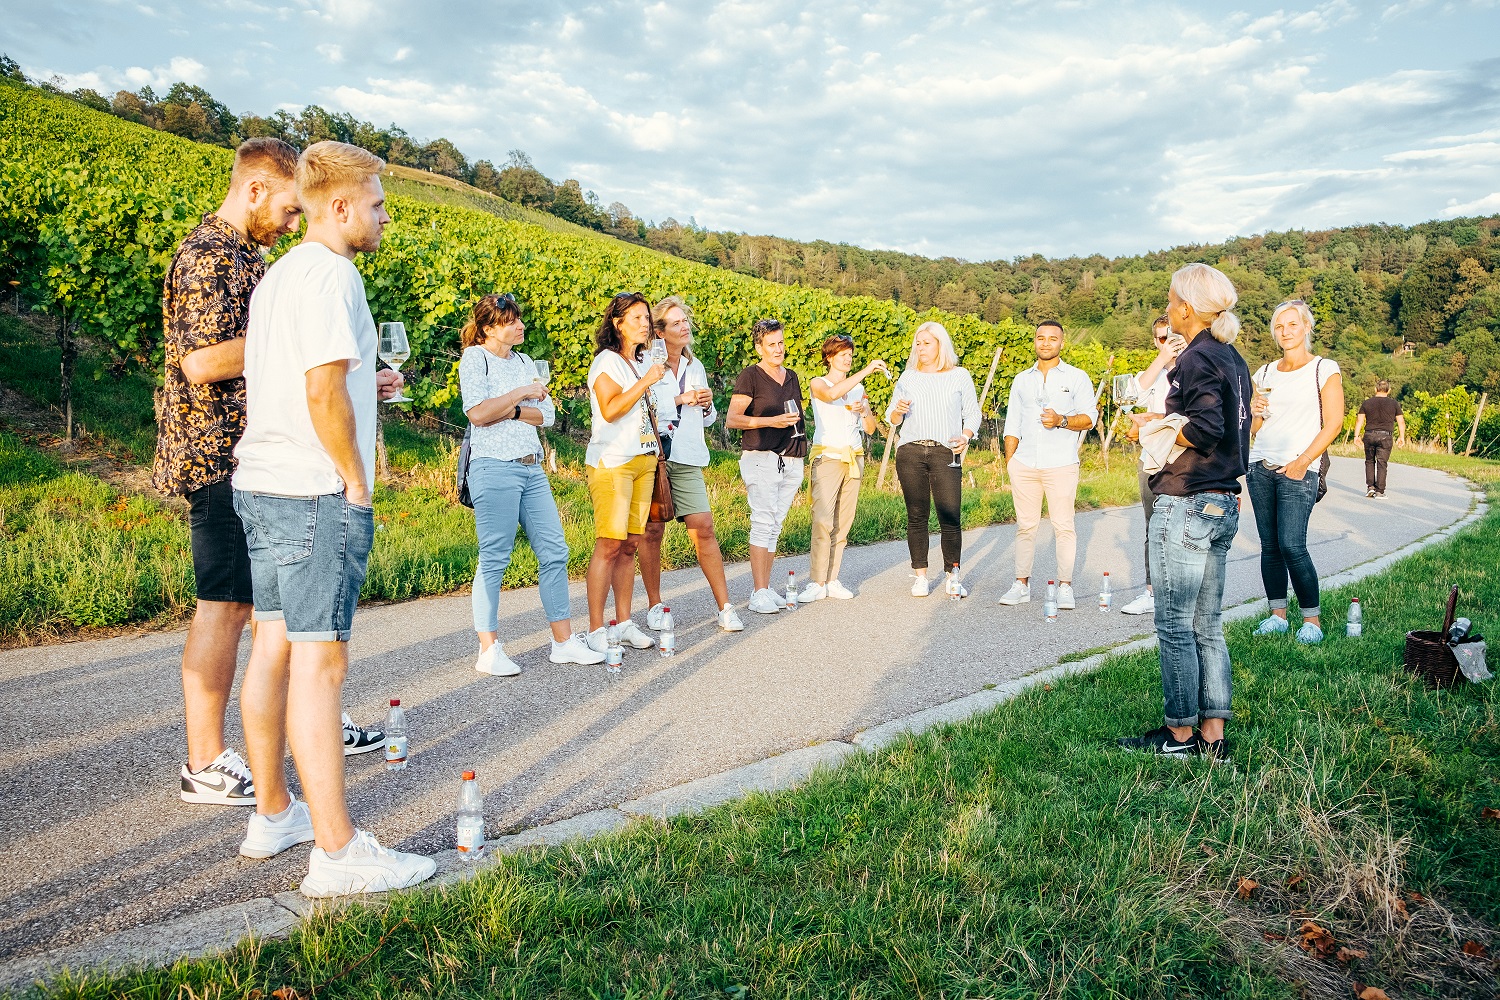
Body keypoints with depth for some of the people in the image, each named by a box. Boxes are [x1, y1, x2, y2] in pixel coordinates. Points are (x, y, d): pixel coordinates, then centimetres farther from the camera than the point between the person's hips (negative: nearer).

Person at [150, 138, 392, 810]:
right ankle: (205, 766, 7)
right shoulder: (208, 256, -13)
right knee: (225, 605, -4)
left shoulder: (245, 257, 19)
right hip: (222, 459, -10)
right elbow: (203, 362, -24)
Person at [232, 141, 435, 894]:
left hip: (261, 485, 10)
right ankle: (337, 851, -2)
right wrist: (356, 482, -12)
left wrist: (366, 386, 18)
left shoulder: (278, 274, 19)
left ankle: (273, 814, 25)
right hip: (314, 493, -10)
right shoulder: (330, 274, -11)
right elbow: (323, 390, -20)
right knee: (318, 661, -8)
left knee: (274, 645, 13)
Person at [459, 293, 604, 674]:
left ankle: (564, 641, 12)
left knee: (554, 552, 5)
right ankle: (489, 650, 4)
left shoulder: (524, 362, 18)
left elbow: (547, 415, 9)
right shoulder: (474, 358, -1)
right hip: (494, 467, -7)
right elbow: (477, 413, -14)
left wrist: (509, 411, -6)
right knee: (494, 559, -4)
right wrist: (520, 394, -7)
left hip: (532, 468, 7)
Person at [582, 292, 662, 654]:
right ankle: (596, 630, -8)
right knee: (609, 543, -12)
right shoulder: (607, 360, -4)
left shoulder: (640, 363, 20)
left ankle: (624, 622, 12)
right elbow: (610, 410, -17)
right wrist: (646, 382, -16)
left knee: (630, 545, 6)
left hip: (644, 461, 8)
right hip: (612, 462, -8)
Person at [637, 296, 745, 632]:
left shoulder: (695, 367, 17)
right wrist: (680, 400, -11)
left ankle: (725, 607, 1)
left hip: (687, 459, 4)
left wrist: (707, 405, 3)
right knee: (652, 530, 2)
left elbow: (706, 420, 25)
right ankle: (655, 607, 15)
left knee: (704, 528, -4)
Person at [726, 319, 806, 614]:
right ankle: (758, 593, -10)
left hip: (791, 460, 6)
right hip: (761, 457, -6)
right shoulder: (750, 376, -2)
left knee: (775, 525, 6)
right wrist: (771, 421, -16)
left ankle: (766, 589, 10)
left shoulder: (791, 376, 18)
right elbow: (732, 420, -8)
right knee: (763, 523, -11)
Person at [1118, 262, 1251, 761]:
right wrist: (1170, 422, 15)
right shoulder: (1232, 358, 14)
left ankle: (1180, 734, 10)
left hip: (1186, 503, -9)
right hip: (1224, 503, 9)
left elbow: (1207, 427, -23)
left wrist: (1158, 433, -9)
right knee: (1207, 627, 12)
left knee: (1174, 626, 1)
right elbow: (1225, 425, 14)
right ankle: (1213, 736, 18)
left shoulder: (1197, 357, -13)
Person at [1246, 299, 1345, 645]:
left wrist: (1302, 462, -11)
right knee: (1269, 546, 4)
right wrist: (1255, 412, -4)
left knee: (1292, 546, -12)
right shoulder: (1265, 373, 14)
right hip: (1260, 468, 5)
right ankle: (1277, 614, 12)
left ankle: (1312, 619, 0)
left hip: (1297, 472, -5)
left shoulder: (1324, 369, 1)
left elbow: (1333, 424, -4)